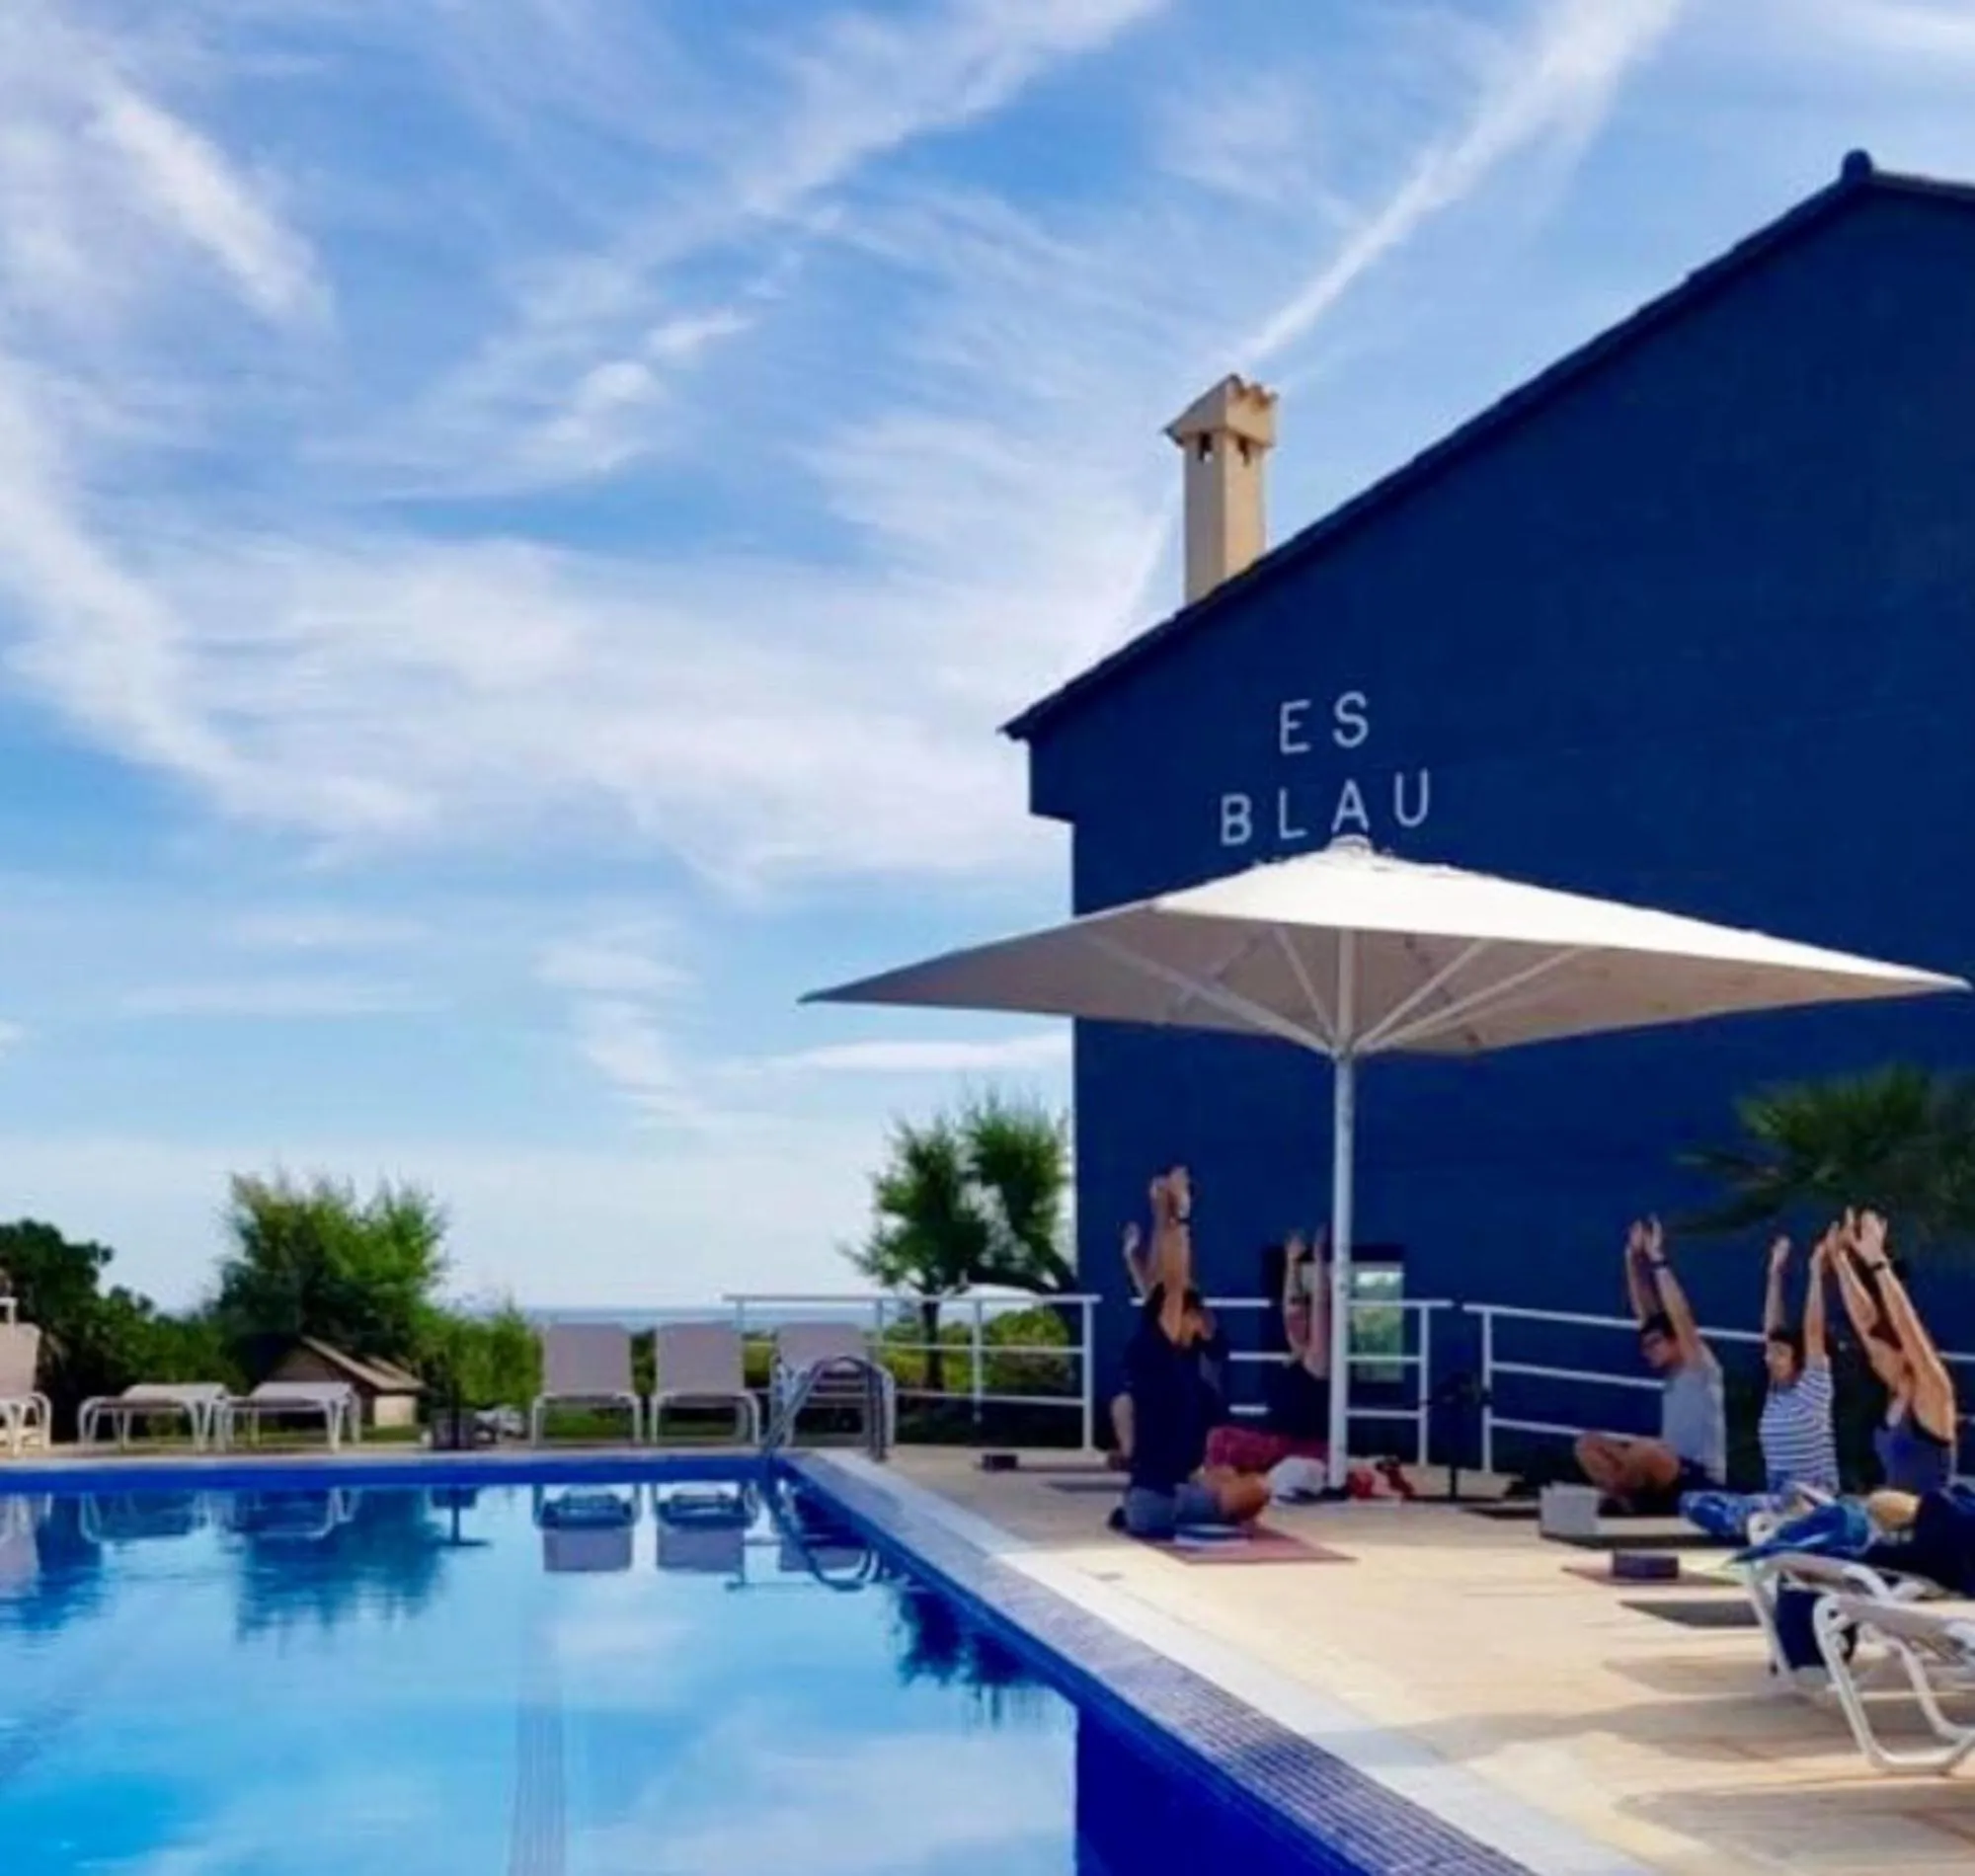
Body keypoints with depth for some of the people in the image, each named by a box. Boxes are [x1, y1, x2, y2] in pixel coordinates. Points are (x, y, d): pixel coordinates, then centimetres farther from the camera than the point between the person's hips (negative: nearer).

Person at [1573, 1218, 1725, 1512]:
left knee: (1646, 1452, -37)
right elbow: (1645, 1314, 12)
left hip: (1699, 1482, -8)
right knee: (1588, 1445, -4)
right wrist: (1633, 1258, 7)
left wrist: (1657, 1260, -20)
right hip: (1670, 1471, 8)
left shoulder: (1700, 1370, -6)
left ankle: (1618, 1492, -11)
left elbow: (1680, 1317, -19)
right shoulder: (1670, 1375, 13)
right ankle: (1635, 1504, -14)